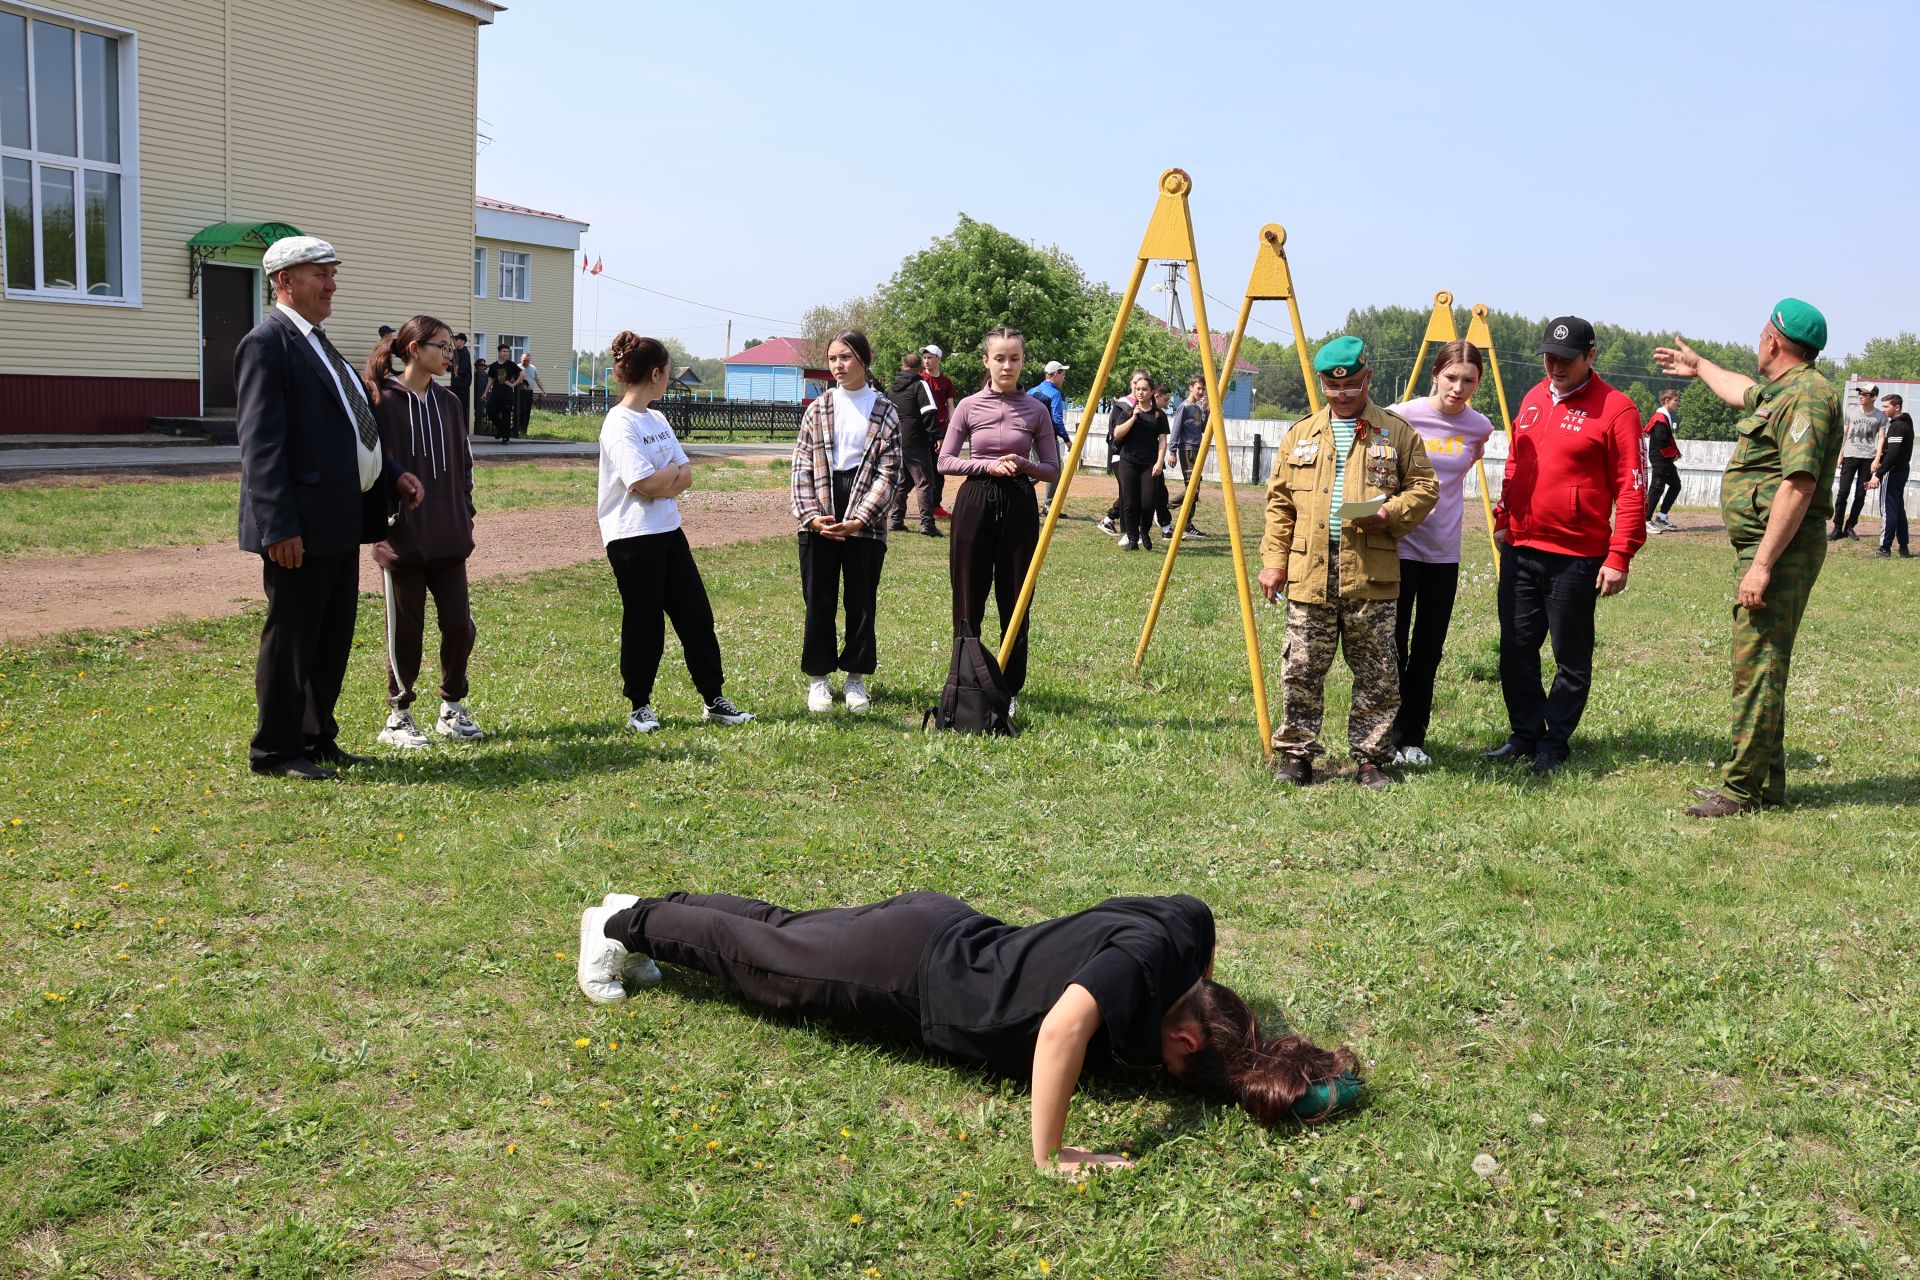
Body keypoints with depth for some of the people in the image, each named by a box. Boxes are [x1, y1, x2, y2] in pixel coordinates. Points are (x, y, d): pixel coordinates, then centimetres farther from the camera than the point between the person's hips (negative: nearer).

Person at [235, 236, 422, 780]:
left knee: (333, 638, 16)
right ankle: (274, 751, 12)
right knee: (290, 638, 1)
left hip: (341, 522, 9)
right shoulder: (267, 344, -12)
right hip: (301, 527, -9)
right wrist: (278, 526, -25)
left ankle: (317, 739, 27)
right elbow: (261, 443, -19)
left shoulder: (319, 343, 17)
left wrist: (392, 474, 10)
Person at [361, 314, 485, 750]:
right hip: (401, 539, -5)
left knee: (459, 625, 5)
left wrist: (465, 514, 9)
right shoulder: (382, 402, -8)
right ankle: (398, 717, 19)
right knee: (406, 630, 4)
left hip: (449, 539, 5)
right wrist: (384, 514, -12)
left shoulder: (448, 403, 9)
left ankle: (453, 709, 23)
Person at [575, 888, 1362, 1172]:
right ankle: (629, 925, 37)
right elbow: (1062, 1027, -52)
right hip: (907, 975, -7)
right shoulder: (1147, 958, -35)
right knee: (759, 960, 15)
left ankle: (650, 916, 44)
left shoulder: (1189, 924, -12)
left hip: (945, 934, 7)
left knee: (785, 932, 25)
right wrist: (1049, 1158, -41)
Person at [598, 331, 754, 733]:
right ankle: (640, 707, 17)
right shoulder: (620, 424, -14)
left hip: (668, 531, 8)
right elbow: (648, 483, -22)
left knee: (697, 616, 8)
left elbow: (685, 477, 8)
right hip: (632, 537, -8)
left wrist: (663, 480, -12)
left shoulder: (657, 420, 12)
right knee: (644, 625, 2)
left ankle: (714, 701, 17)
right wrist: (674, 469, -3)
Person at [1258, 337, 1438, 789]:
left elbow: (1425, 488, 7)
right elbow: (1279, 502, 12)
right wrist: (1274, 560, 4)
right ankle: (1296, 754, 15)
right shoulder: (1300, 435, 13)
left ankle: (1371, 759, 15)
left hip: (1371, 576, -1)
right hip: (1309, 574, 1)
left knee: (1377, 676, 3)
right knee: (1302, 671, 3)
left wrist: (1389, 513, -12)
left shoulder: (1396, 432, 8)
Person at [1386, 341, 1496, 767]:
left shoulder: (1479, 428, 1)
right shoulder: (1400, 418, -10)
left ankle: (1412, 739, 19)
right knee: (1392, 648, -1)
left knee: (1428, 651, 8)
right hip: (1398, 547, -3)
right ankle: (1387, 738, 11)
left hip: (1444, 553, 3)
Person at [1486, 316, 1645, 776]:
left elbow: (1630, 490, -10)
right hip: (1519, 548, 6)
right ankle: (1525, 735, 21)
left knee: (1571, 658, 4)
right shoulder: (1532, 399, 12)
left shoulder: (1615, 409, -7)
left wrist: (1619, 556, -14)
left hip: (1576, 557, -6)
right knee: (1516, 649, 9)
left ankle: (1554, 746, 14)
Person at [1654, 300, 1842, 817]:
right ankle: (1767, 780, 25)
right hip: (1763, 547, 11)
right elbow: (1744, 391, 44)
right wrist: (1698, 366, 60)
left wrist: (1762, 564, -27)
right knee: (1758, 664, 16)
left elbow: (1799, 484, -24)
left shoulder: (1805, 395, -16)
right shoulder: (1780, 392, 17)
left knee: (1757, 667, -9)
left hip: (1781, 550, -11)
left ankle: (1743, 789, -5)